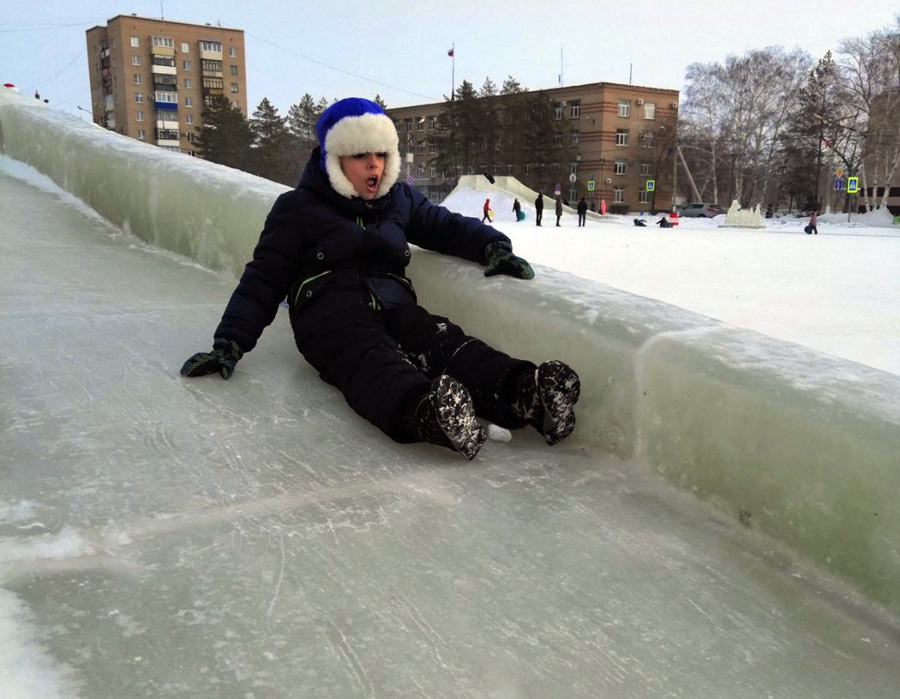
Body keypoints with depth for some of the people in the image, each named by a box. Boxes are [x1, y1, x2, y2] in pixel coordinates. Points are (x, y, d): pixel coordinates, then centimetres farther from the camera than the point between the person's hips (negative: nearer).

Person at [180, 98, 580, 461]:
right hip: (331, 317, -4)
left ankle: (522, 393, -56)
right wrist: (229, 344, -4)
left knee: (445, 343, -29)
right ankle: (425, 412, -70)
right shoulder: (298, 209, 9)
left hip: (393, 308, 4)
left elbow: (448, 228, 22)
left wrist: (492, 247, 0)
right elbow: (262, 280, 6)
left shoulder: (400, 200, 21)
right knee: (373, 360, -38)